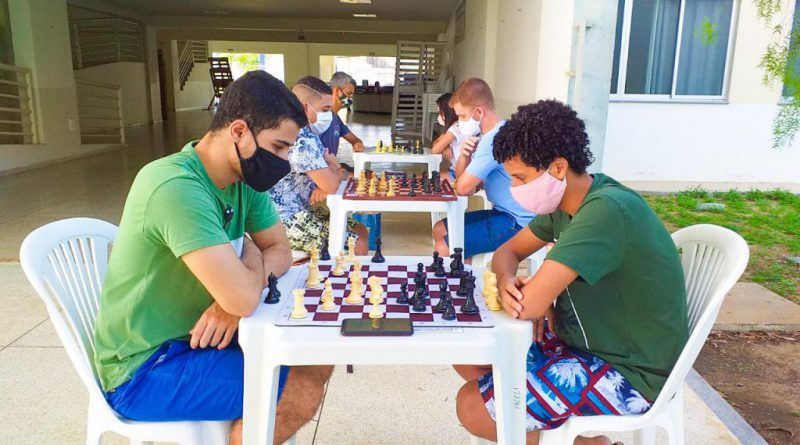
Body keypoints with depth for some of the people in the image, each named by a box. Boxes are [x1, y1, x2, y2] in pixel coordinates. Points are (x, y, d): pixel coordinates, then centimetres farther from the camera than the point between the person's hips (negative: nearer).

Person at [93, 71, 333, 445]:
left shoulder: (244, 177, -3)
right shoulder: (177, 187, -30)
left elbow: (280, 251, 3)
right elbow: (243, 298, -35)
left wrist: (232, 299, -18)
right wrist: (250, 255, -11)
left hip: (194, 335, 8)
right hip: (143, 370, -8)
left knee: (317, 361, 4)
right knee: (301, 393, -17)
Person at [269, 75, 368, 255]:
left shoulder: (309, 133, 8)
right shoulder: (301, 139, -25)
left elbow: (337, 172, 13)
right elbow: (332, 185, -26)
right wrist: (336, 171, -2)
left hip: (304, 208, 10)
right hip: (288, 220, -10)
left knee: (361, 232, 13)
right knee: (359, 247, -11)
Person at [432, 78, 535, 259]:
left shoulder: (495, 138, -22)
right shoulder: (488, 134, 10)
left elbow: (463, 188, -21)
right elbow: (460, 178, 11)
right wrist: (464, 155, -10)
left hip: (517, 223, -10)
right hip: (504, 212, 10)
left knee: (444, 248, -17)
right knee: (440, 229, 15)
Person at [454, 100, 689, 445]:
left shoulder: (607, 210, -30)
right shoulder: (567, 199, -1)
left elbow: (528, 306, -32)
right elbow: (507, 252, 9)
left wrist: (508, 289, -9)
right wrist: (507, 282, -14)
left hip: (630, 372, -9)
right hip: (584, 340, 9)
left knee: (471, 406, -13)